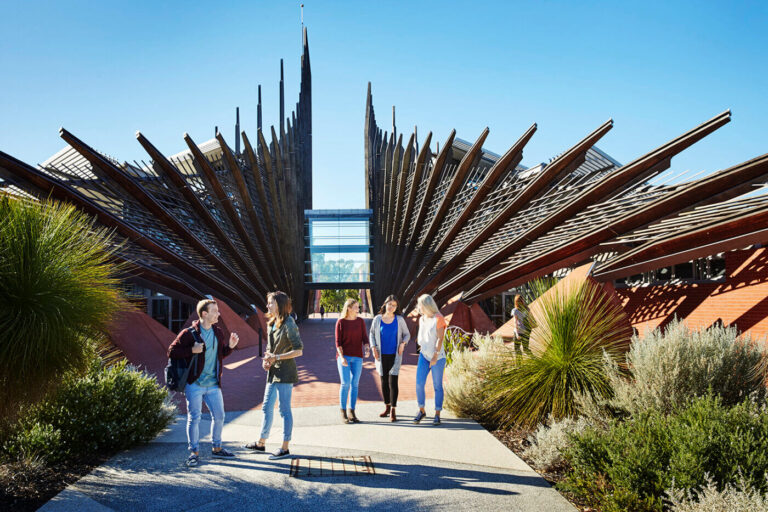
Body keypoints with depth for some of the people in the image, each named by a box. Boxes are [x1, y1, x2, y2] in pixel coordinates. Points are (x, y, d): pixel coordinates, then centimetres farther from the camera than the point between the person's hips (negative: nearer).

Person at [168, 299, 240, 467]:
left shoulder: (218, 332, 9)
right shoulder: (189, 333, -11)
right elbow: (171, 352, -9)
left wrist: (230, 346, 0)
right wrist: (192, 350, -22)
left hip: (213, 384, 6)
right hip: (194, 384, -6)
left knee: (219, 416, 10)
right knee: (194, 418, -1)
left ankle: (217, 448, 28)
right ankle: (194, 452, 13)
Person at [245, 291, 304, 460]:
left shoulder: (288, 324, -14)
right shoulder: (271, 324, 12)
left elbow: (299, 350, -18)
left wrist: (276, 357, -20)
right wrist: (266, 360, 2)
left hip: (285, 373, -9)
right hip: (273, 372, 9)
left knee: (284, 410, -2)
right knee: (267, 407, 16)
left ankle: (284, 448, 7)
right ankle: (261, 443, 28)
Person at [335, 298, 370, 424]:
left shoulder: (360, 321, 4)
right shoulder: (340, 322, -4)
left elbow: (365, 338, 1)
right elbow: (338, 342, -5)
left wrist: (367, 349, -18)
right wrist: (342, 357, -17)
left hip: (357, 357, 3)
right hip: (344, 356, -3)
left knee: (354, 384, 3)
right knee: (345, 383, -9)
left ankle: (352, 413, 12)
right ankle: (343, 413, 1)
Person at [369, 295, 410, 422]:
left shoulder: (399, 319, -6)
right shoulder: (377, 319, -3)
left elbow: (407, 334, 5)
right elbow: (372, 334, 10)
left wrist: (403, 344, -15)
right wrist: (373, 348, -5)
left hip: (395, 355, -2)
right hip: (381, 356, 2)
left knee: (393, 381, -10)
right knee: (384, 382, 10)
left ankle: (393, 411, -4)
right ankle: (387, 408, 26)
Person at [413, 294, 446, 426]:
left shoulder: (439, 318, -10)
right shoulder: (422, 319, 10)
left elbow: (440, 338, -15)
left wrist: (435, 356, -19)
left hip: (437, 357, -6)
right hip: (424, 355, 6)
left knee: (437, 386, 2)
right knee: (419, 383, -1)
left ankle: (437, 415, 11)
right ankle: (421, 411, 15)